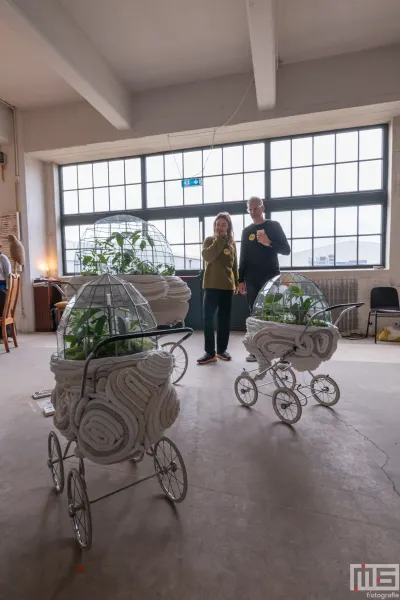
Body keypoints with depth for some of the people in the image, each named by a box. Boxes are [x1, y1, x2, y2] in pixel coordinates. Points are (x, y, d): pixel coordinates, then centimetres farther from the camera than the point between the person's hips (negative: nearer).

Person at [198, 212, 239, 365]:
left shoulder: (232, 243, 12)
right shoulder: (209, 240, 3)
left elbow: (234, 265, 17)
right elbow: (207, 256, -17)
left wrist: (236, 282, 14)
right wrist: (219, 240, -13)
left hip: (227, 285, 3)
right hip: (211, 285, -3)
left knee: (225, 320, 6)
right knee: (208, 319, -6)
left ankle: (222, 350, 16)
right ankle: (210, 352, 0)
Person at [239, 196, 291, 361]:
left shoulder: (273, 226, 5)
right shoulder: (246, 231, 14)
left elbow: (286, 250, -2)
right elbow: (243, 257, 14)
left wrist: (268, 243, -19)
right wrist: (241, 280, 8)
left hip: (272, 278, -3)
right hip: (252, 280, 3)